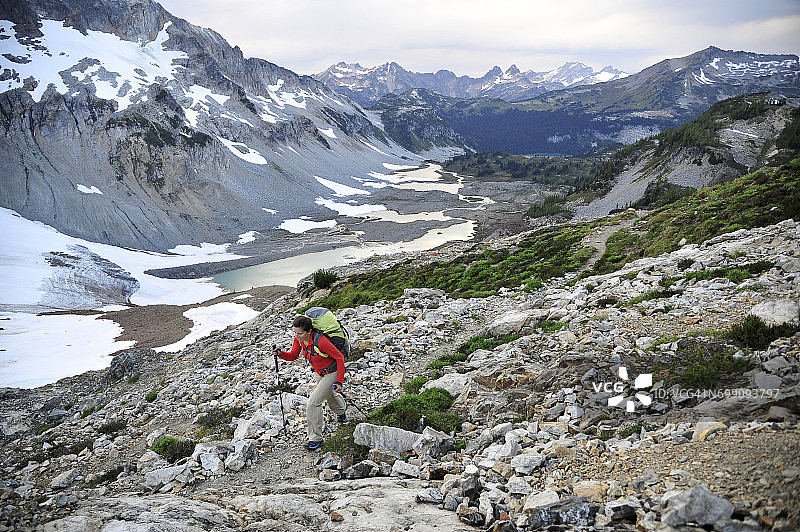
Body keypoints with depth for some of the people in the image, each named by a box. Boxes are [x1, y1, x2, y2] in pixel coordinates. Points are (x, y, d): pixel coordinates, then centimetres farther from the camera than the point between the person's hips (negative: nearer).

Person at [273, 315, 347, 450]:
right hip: (319, 373, 8)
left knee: (313, 403, -16)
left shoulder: (320, 341, -38)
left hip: (332, 373, -8)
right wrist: (280, 353, -23)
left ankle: (316, 438, 1)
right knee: (328, 395, 33)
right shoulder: (299, 338, -17)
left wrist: (339, 381, -28)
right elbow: (293, 356, -3)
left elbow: (340, 358, -29)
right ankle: (341, 409, 67)